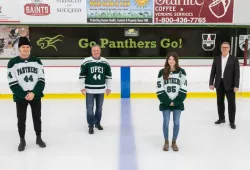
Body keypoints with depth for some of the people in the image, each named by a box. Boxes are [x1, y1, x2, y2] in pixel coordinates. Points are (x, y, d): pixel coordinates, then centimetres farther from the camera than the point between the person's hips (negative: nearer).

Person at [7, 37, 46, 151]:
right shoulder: (12, 63, -6)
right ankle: (22, 140, 25)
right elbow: (12, 83, -9)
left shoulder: (37, 61, 1)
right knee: (21, 119, 8)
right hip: (20, 96, -1)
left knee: (37, 117, 12)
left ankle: (39, 138, 28)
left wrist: (33, 93, -14)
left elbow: (41, 80, -2)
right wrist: (24, 95, -16)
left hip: (35, 95, 2)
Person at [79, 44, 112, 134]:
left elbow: (108, 76, 7)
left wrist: (108, 88, 6)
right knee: (89, 108, 0)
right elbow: (82, 75, -4)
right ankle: (91, 125, 13)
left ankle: (97, 123, 32)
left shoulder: (105, 62, 0)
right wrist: (82, 87, -6)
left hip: (101, 90, 3)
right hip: (90, 90, -3)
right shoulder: (86, 62, -9)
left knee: (99, 108, 14)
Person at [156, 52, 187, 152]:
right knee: (166, 122, 4)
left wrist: (176, 101, -10)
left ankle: (174, 142, 24)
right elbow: (159, 89, -4)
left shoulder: (181, 72, 0)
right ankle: (166, 142, 22)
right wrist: (167, 101, -11)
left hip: (178, 102, 1)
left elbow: (184, 88, -2)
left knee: (176, 122, 7)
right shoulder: (162, 72, -1)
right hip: (165, 102, 0)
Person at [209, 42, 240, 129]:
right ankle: (221, 118, 27)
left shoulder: (234, 59, -3)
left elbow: (237, 73, -7)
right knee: (220, 102, 11)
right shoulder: (216, 59, 5)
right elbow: (213, 72, 5)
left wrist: (236, 85, -14)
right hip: (219, 84, 3)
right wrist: (211, 83, -1)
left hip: (229, 85, -3)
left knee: (231, 103, 2)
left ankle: (232, 122, 12)